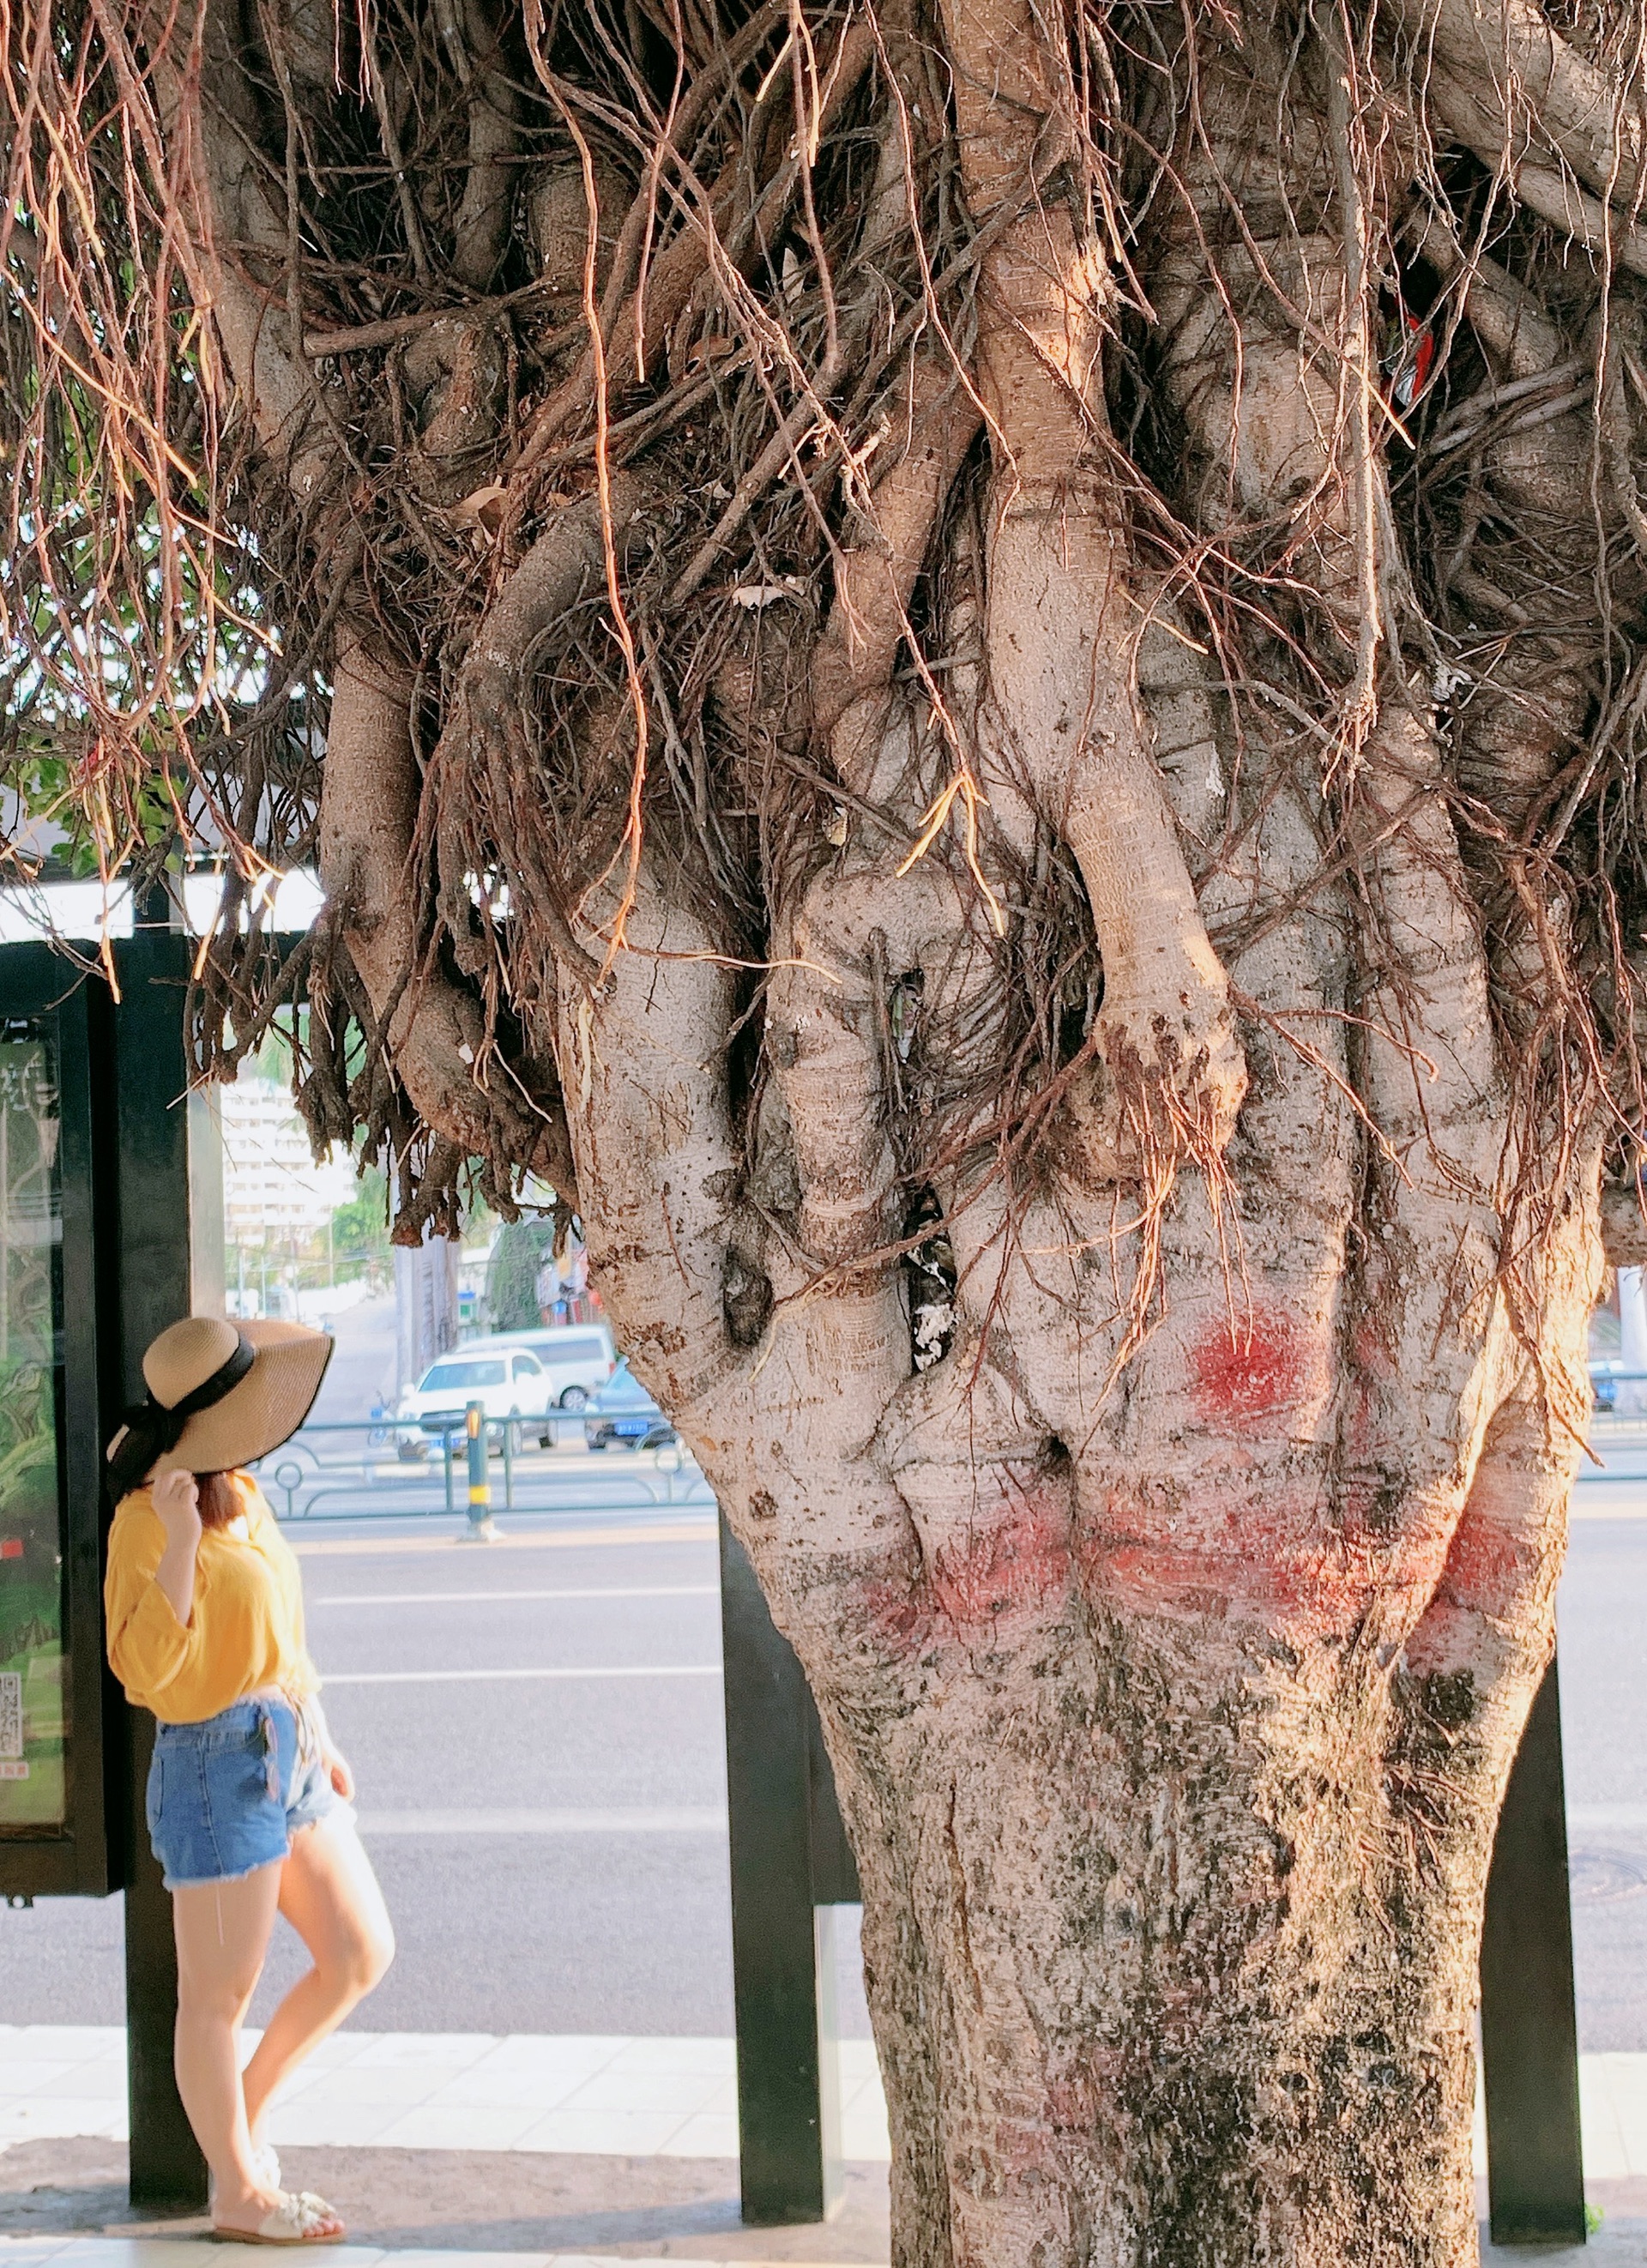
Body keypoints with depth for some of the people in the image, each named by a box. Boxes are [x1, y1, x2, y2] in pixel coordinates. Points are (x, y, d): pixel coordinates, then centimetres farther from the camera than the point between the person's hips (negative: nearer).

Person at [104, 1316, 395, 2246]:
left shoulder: (242, 1495, 9)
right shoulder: (148, 1519, -16)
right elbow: (143, 1667, -24)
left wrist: (321, 1739, 23)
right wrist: (179, 1541, -31)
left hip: (289, 1759, 9)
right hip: (219, 1767, -9)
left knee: (362, 1954, 11)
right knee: (220, 1993, 5)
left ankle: (245, 2109, 28)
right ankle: (238, 2194, 18)